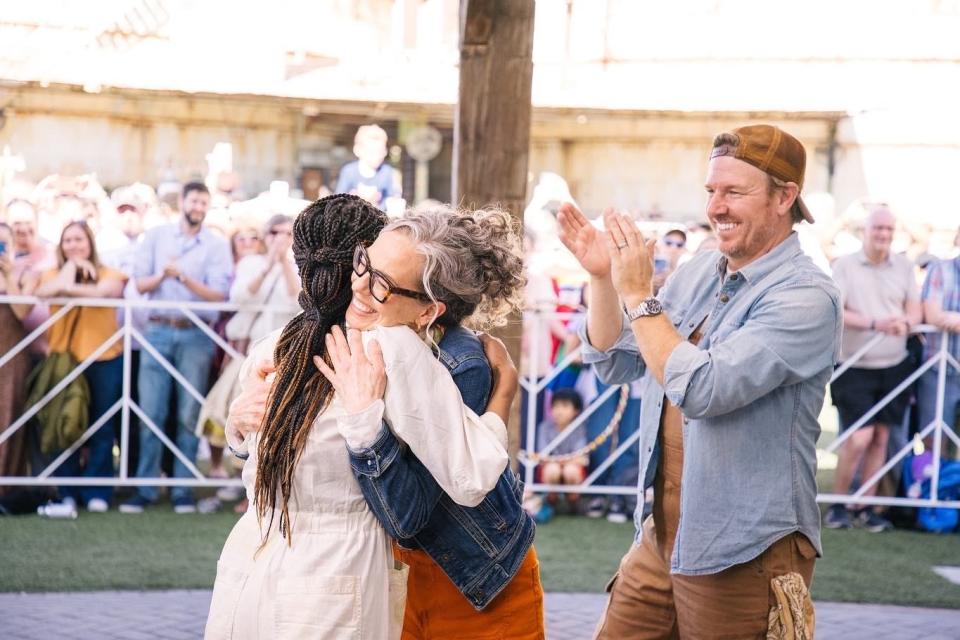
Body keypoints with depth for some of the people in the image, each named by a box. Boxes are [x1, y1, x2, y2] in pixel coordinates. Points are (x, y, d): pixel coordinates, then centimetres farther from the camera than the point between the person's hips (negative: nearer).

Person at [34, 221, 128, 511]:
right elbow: (44, 291, -13)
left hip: (104, 360, -1)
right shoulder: (53, 274, 9)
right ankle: (67, 492, 12)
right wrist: (70, 268, -8)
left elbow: (104, 290, -19)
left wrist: (68, 287, -14)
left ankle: (97, 492, 8)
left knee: (101, 430, 2)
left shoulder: (108, 273, 3)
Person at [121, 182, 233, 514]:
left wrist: (183, 277, -17)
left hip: (196, 334, -1)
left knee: (189, 414, 1)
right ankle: (145, 489, 1)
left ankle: (183, 490, 6)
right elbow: (141, 284, 5)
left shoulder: (217, 245, 4)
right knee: (151, 412, -3)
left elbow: (219, 294, -6)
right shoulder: (157, 236, 10)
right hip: (158, 331, 1)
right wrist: (162, 275, -14)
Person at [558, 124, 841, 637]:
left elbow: (703, 389, -26)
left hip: (742, 554, -7)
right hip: (663, 537, 7)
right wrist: (603, 279, -3)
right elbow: (616, 363, 13)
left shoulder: (806, 297, -17)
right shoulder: (697, 273, 7)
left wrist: (637, 295, -19)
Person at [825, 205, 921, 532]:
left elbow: (916, 309, 6)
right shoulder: (845, 265, -4)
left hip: (894, 366, 4)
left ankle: (866, 506, 15)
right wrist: (874, 324, -25)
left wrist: (905, 323, -18)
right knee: (859, 438, -11)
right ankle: (836, 505, 4)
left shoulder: (903, 266, 7)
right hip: (855, 367, -4)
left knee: (881, 437, 6)